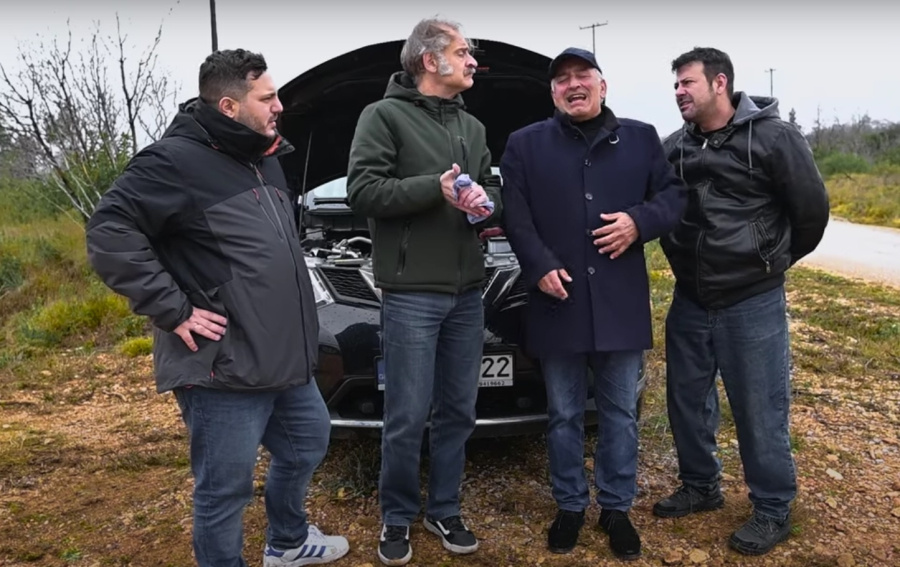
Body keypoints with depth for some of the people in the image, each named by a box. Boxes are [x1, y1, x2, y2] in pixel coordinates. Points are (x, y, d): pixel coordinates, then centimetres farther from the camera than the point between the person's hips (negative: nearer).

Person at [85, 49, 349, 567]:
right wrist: (174, 310, -20)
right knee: (226, 489, 5)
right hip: (224, 369, -9)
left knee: (308, 443, 24)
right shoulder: (176, 160, -14)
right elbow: (109, 233, -20)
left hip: (286, 359, 10)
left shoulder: (264, 158, 13)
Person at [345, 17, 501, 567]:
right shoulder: (385, 116, -2)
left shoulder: (473, 126, 17)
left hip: (468, 292, 6)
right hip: (411, 293, -6)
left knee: (458, 411, 12)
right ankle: (398, 518, 22)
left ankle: (445, 511, 29)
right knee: (407, 418, 1)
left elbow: (494, 189, 20)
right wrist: (436, 188, -18)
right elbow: (364, 190, -12)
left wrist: (486, 202, -4)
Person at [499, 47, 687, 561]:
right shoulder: (526, 145, 6)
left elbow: (675, 195, 9)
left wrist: (640, 221, -11)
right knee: (564, 415, 11)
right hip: (557, 301, -1)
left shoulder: (641, 138, 10)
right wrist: (539, 266, -13)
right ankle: (570, 506, 30)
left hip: (621, 302, 1)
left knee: (621, 413, 12)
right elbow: (515, 215, 0)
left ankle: (617, 508, 30)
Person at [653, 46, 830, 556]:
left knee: (760, 412, 5)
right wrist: (688, 259, 10)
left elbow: (812, 208, -6)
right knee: (688, 400, 15)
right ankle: (702, 486, 36)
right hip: (690, 300, 6)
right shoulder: (675, 147, 5)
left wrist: (772, 260, 5)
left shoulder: (773, 137, -11)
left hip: (753, 302, -5)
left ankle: (773, 511, 24)